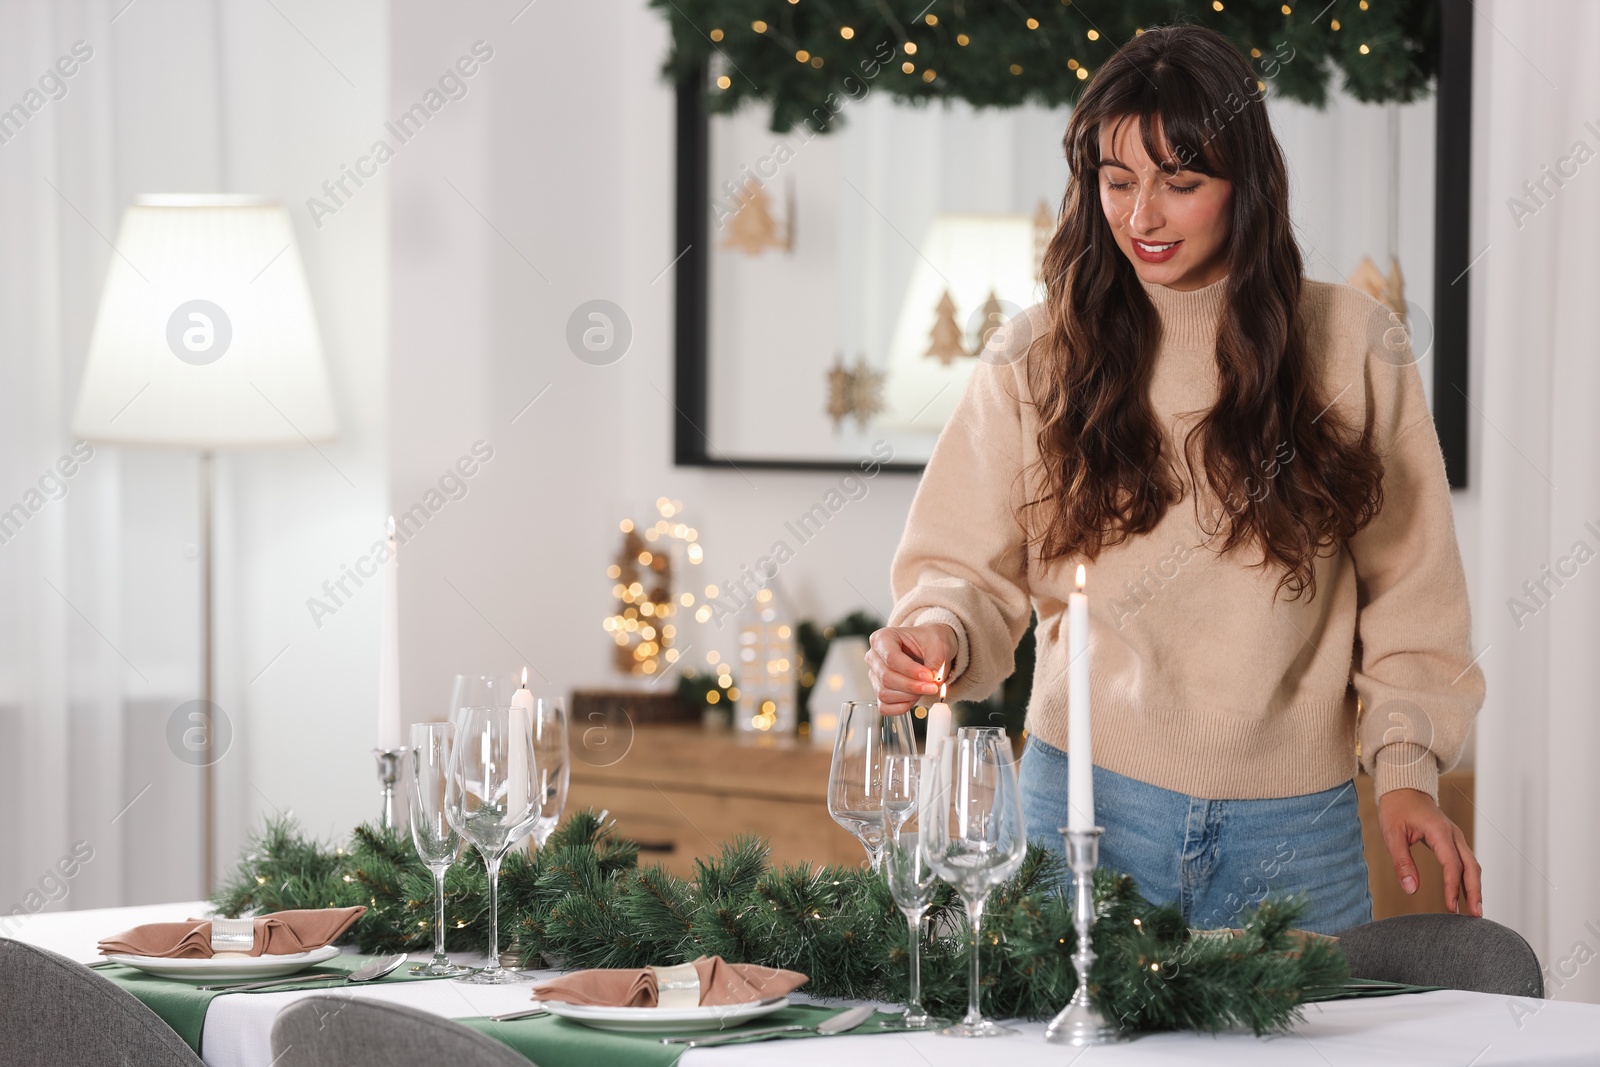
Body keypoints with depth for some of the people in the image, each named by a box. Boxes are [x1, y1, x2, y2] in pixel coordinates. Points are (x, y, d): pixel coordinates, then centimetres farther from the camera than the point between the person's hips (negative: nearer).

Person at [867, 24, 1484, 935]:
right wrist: (937, 638, -17)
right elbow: (969, 573, 4)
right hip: (1087, 801, 0)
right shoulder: (1035, 359, 3)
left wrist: (1406, 763, -3)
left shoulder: (1354, 346, 2)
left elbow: (1409, 586, 5)